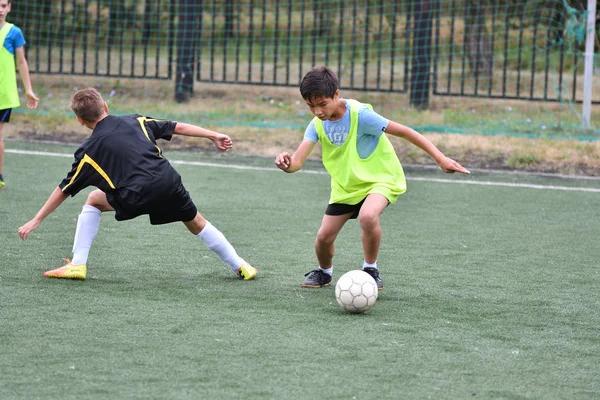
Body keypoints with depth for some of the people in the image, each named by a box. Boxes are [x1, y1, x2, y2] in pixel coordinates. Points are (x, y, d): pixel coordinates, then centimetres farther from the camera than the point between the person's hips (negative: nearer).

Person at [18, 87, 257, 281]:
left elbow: (64, 190, 12)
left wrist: (37, 220, 19)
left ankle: (77, 265, 15)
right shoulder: (136, 122, 18)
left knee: (93, 201, 22)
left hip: (136, 198, -3)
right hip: (169, 185, 3)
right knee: (198, 224, 27)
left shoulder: (90, 150, 9)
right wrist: (214, 136, 23)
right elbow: (178, 127, 16)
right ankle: (240, 266, 34)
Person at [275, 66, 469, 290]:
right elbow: (297, 162, -22)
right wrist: (286, 163, -49)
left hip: (380, 178, -5)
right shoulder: (317, 125, -11)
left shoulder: (359, 115, -26)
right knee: (324, 237, 0)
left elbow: (403, 131, -22)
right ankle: (324, 272, 35)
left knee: (367, 216, -35)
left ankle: (370, 269, -9)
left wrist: (440, 159, -24)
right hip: (345, 186, 5)